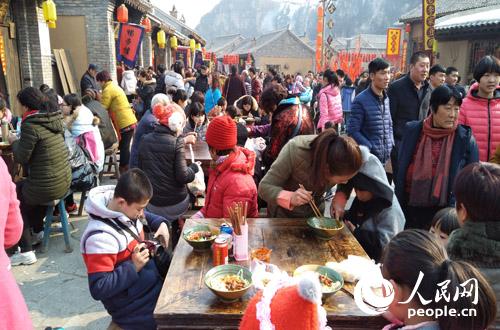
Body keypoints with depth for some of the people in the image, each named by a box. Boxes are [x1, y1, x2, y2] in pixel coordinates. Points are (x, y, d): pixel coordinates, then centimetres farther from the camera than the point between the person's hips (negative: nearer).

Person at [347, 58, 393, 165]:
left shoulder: (386, 99, 10)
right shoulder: (361, 100, -12)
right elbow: (352, 131, -15)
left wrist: (391, 145, 4)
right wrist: (372, 149, -18)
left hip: (385, 158, 6)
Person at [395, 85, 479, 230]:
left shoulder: (466, 138, -6)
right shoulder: (412, 131, -2)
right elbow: (400, 172, 5)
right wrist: (397, 204, 6)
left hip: (444, 212, -2)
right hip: (410, 209, 2)